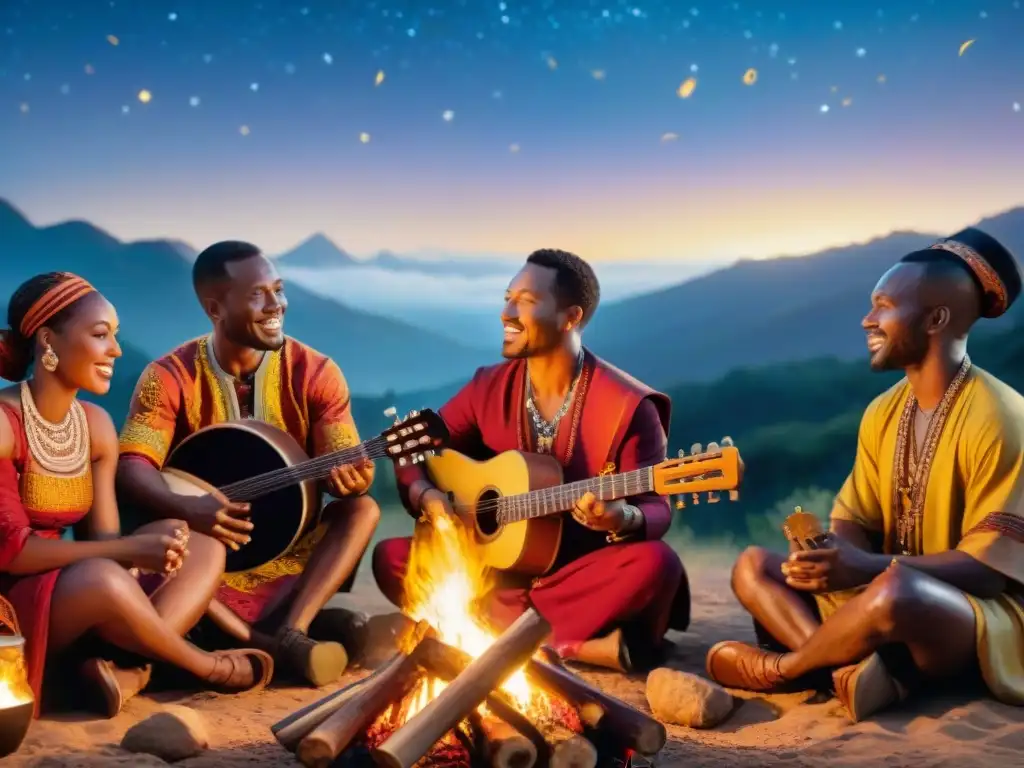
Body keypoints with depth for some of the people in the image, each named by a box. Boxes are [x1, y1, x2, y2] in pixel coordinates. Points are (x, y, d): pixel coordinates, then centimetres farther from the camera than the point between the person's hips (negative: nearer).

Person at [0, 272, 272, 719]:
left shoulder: (95, 424, 6)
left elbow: (101, 539, 3)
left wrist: (153, 547, -20)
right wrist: (130, 549, -26)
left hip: (73, 596, 8)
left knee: (204, 551, -2)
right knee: (102, 578, -37)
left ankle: (128, 671, -29)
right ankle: (208, 667, -8)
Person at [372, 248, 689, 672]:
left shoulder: (627, 405, -11)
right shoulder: (489, 387, 2)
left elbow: (655, 509, -11)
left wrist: (622, 519, -35)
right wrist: (425, 497, -15)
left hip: (582, 571, -5)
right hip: (497, 567, 5)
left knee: (656, 564, -33)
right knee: (390, 557, -18)